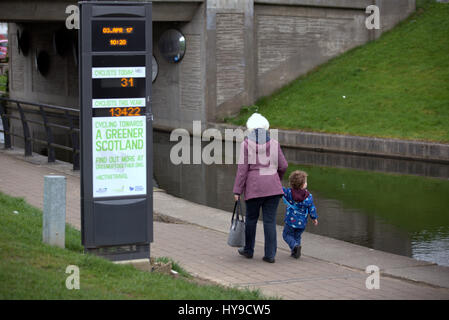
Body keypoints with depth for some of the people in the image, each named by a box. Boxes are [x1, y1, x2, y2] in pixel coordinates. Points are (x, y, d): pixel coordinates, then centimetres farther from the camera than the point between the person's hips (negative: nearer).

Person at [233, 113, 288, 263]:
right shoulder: (274, 143, 3)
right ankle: (270, 254, 2)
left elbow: (242, 169, -7)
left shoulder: (246, 144, -4)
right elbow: (283, 166, 5)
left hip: (254, 188, -2)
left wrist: (237, 191, -4)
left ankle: (248, 250, 27)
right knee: (270, 221, 4)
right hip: (273, 188, 2)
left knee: (251, 218, 14)